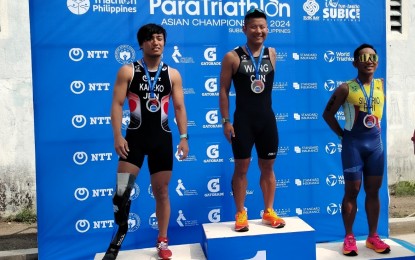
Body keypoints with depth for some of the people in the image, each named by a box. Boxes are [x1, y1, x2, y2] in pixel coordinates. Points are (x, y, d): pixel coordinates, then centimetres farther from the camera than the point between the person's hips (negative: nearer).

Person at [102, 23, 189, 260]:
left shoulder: (173, 75, 6)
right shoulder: (127, 71, 0)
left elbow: (179, 107, 5)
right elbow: (117, 104, -4)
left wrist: (184, 137, -3)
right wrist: (118, 136, -14)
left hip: (162, 138, 2)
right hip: (135, 136, -1)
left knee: (162, 191, 9)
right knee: (122, 189, -5)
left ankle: (162, 241, 23)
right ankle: (121, 231, 20)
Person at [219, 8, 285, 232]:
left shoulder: (271, 54, 6)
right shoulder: (232, 57, -5)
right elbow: (224, 90, -5)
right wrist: (226, 121, -8)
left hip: (267, 119, 4)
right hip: (243, 120, -3)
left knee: (268, 166, 10)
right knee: (241, 167, 2)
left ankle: (268, 212, 23)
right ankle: (241, 214, 14)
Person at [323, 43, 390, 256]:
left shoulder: (382, 85, 5)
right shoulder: (346, 88, -8)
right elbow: (328, 114, -4)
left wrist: (376, 130, 8)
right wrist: (342, 134, -4)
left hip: (375, 142, 4)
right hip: (353, 143, -4)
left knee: (373, 191, 10)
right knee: (352, 190, 2)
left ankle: (373, 237, 22)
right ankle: (349, 238, 13)